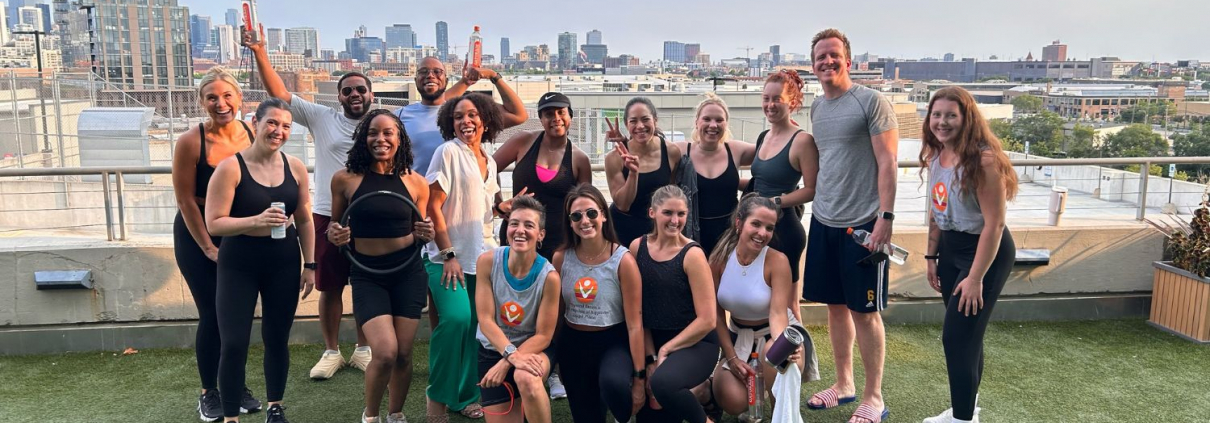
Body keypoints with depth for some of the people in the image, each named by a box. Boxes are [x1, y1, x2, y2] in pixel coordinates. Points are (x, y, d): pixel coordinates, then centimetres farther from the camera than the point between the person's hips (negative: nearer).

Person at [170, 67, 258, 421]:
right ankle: (209, 393, 19)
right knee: (212, 314, 1)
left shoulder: (254, 136, -8)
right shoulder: (191, 141, -16)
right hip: (197, 236, -3)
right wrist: (209, 248, -9)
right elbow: (185, 199, -11)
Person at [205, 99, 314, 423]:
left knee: (277, 339, 13)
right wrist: (257, 220, -30)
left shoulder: (295, 167, 1)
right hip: (238, 267, -3)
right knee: (234, 345, -4)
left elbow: (304, 221, 8)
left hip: (284, 265, 3)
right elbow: (214, 223, -16)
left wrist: (309, 265, 7)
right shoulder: (231, 167, -12)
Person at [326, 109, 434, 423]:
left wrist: (426, 235, -11)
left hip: (409, 273, 2)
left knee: (403, 354, 7)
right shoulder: (345, 179, -4)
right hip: (367, 275, -2)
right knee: (385, 353, -14)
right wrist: (334, 235, -12)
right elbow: (334, 226, 10)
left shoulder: (416, 183, 0)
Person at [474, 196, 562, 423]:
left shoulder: (549, 276, -20)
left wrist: (505, 364, -23)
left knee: (526, 379, -37)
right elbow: (485, 319, -15)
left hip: (533, 348, -2)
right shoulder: (488, 261, -15)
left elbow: (543, 336, -13)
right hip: (493, 349, 3)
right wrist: (511, 355, -29)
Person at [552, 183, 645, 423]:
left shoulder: (623, 260, -15)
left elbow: (634, 323, -15)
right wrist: (558, 357, 10)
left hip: (614, 341, -4)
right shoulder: (561, 258, -4)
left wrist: (639, 377, -16)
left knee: (613, 384, -35)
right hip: (573, 343, 4)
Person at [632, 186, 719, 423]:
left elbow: (707, 321, -15)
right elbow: (637, 308, 1)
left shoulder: (692, 255, -13)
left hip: (696, 343, -5)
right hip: (653, 343, 5)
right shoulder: (638, 247, -2)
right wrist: (650, 358, -5)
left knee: (662, 383, -33)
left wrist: (665, 350, -12)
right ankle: (693, 394, 29)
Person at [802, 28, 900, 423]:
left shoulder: (871, 101, -8)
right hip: (824, 221, 6)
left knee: (864, 310, 1)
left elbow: (887, 162, -12)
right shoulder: (816, 107, 11)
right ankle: (843, 385, 28)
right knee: (836, 305, 13)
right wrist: (818, 205, 14)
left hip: (862, 223, -6)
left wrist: (885, 217, -18)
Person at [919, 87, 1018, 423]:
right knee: (966, 334, 18)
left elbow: (994, 224, -23)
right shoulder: (935, 155, 2)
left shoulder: (983, 160, -23)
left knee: (958, 336, -5)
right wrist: (932, 256, 14)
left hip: (985, 252, -7)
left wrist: (976, 278, -22)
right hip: (951, 248, 8)